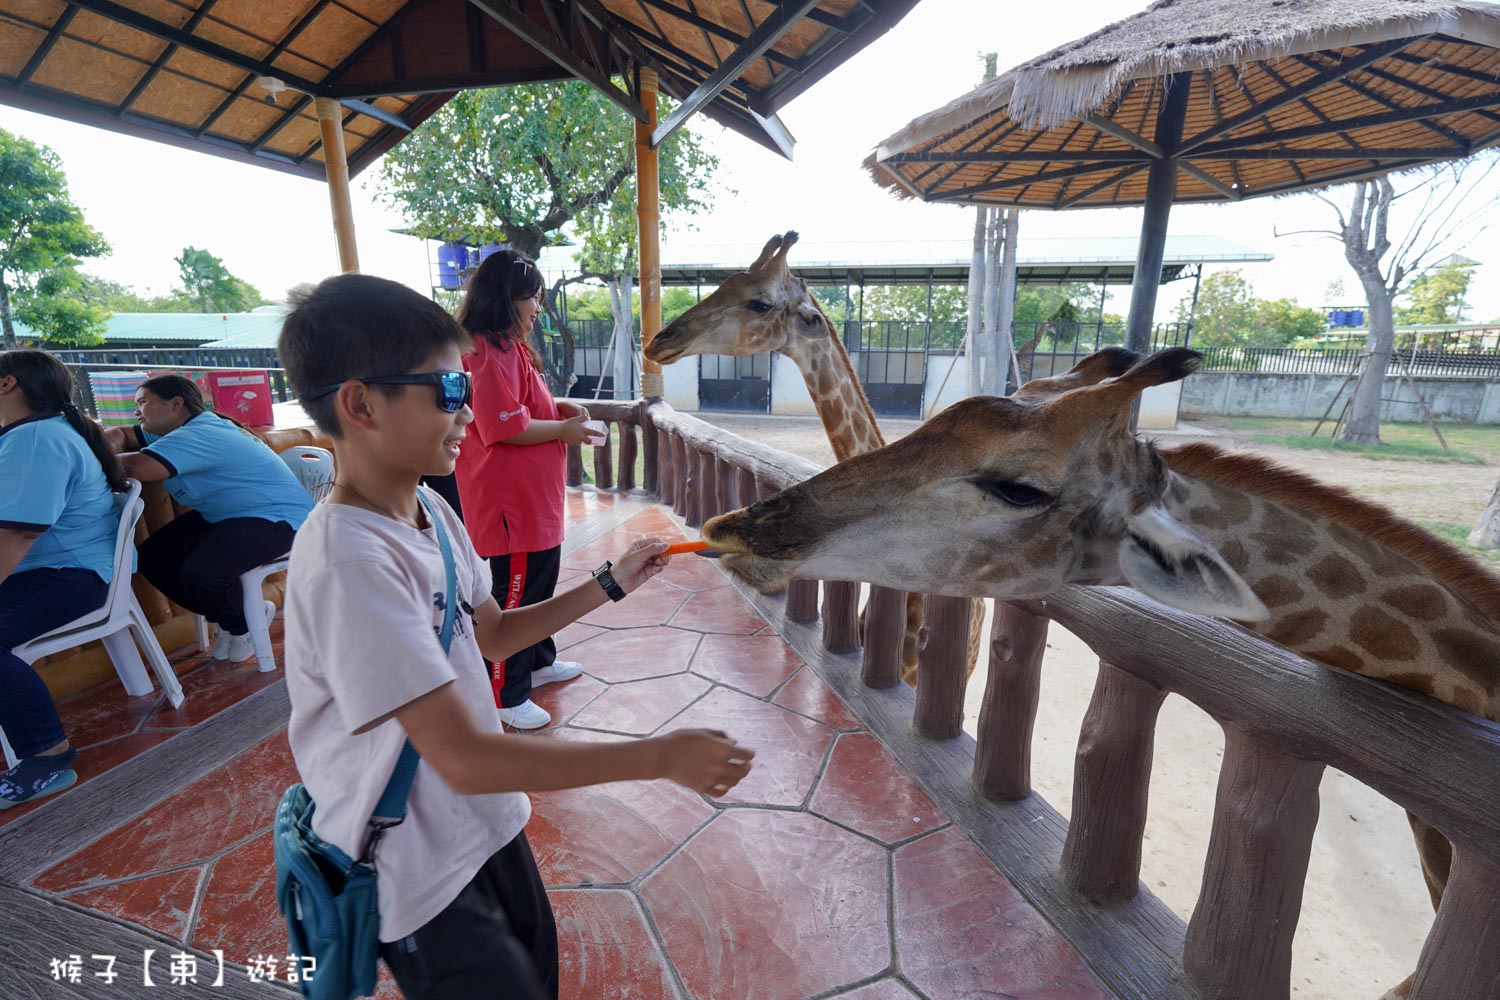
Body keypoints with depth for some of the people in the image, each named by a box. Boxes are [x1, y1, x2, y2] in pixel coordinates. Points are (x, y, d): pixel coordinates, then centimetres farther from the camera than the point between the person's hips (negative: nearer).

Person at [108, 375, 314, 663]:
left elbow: (137, 466, -34)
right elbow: (121, 434, 17)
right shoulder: (176, 432, 11)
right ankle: (230, 618, 14)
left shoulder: (199, 435, -23)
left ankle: (241, 625, 4)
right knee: (152, 558, 1)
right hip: (227, 516, 11)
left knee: (200, 573, -29)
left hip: (276, 517, -11)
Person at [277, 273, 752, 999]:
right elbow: (466, 758, -32)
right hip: (416, 870, -7)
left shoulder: (430, 509, -3)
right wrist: (661, 757, -29)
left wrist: (610, 584, 2)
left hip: (483, 821, 8)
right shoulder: (350, 560, -30)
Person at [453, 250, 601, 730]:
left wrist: (558, 407, 8)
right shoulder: (489, 351, -19)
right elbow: (505, 426, -25)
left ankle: (538, 661, 40)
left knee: (540, 578, 22)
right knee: (514, 592, 0)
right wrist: (564, 430, -13)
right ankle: (505, 696, 16)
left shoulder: (509, 346, 14)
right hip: (509, 497, -11)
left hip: (533, 492, 11)